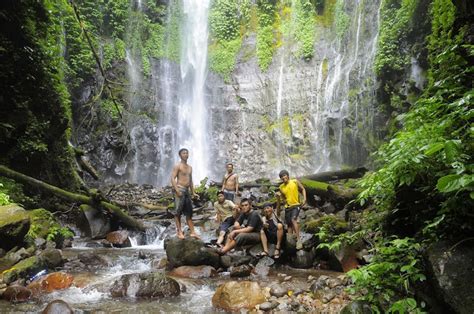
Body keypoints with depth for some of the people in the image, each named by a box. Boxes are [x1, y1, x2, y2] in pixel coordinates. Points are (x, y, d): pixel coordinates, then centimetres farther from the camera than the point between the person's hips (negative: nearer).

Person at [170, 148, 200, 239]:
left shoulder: (190, 167, 19)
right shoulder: (177, 166, -3)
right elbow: (173, 178, -11)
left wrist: (193, 192, 19)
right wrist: (177, 190, -21)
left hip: (187, 190, 7)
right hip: (180, 189, -7)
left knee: (189, 212, 7)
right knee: (178, 211, -4)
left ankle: (192, 232, 9)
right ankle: (179, 231, 2)